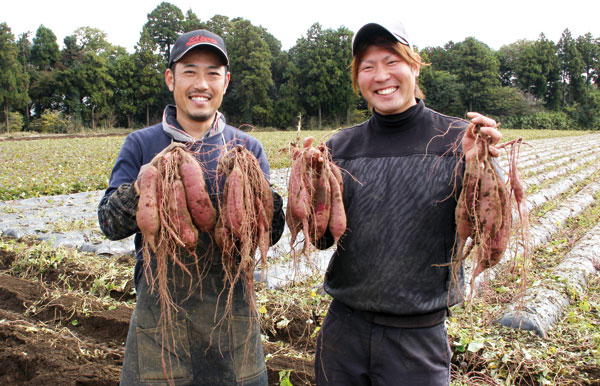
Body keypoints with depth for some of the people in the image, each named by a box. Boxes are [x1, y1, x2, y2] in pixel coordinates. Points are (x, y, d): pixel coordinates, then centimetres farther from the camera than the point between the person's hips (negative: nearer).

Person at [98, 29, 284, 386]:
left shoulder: (248, 148, 3)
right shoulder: (141, 145, 2)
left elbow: (271, 235, -2)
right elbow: (109, 224, -4)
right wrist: (138, 191, -24)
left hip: (232, 306, 1)